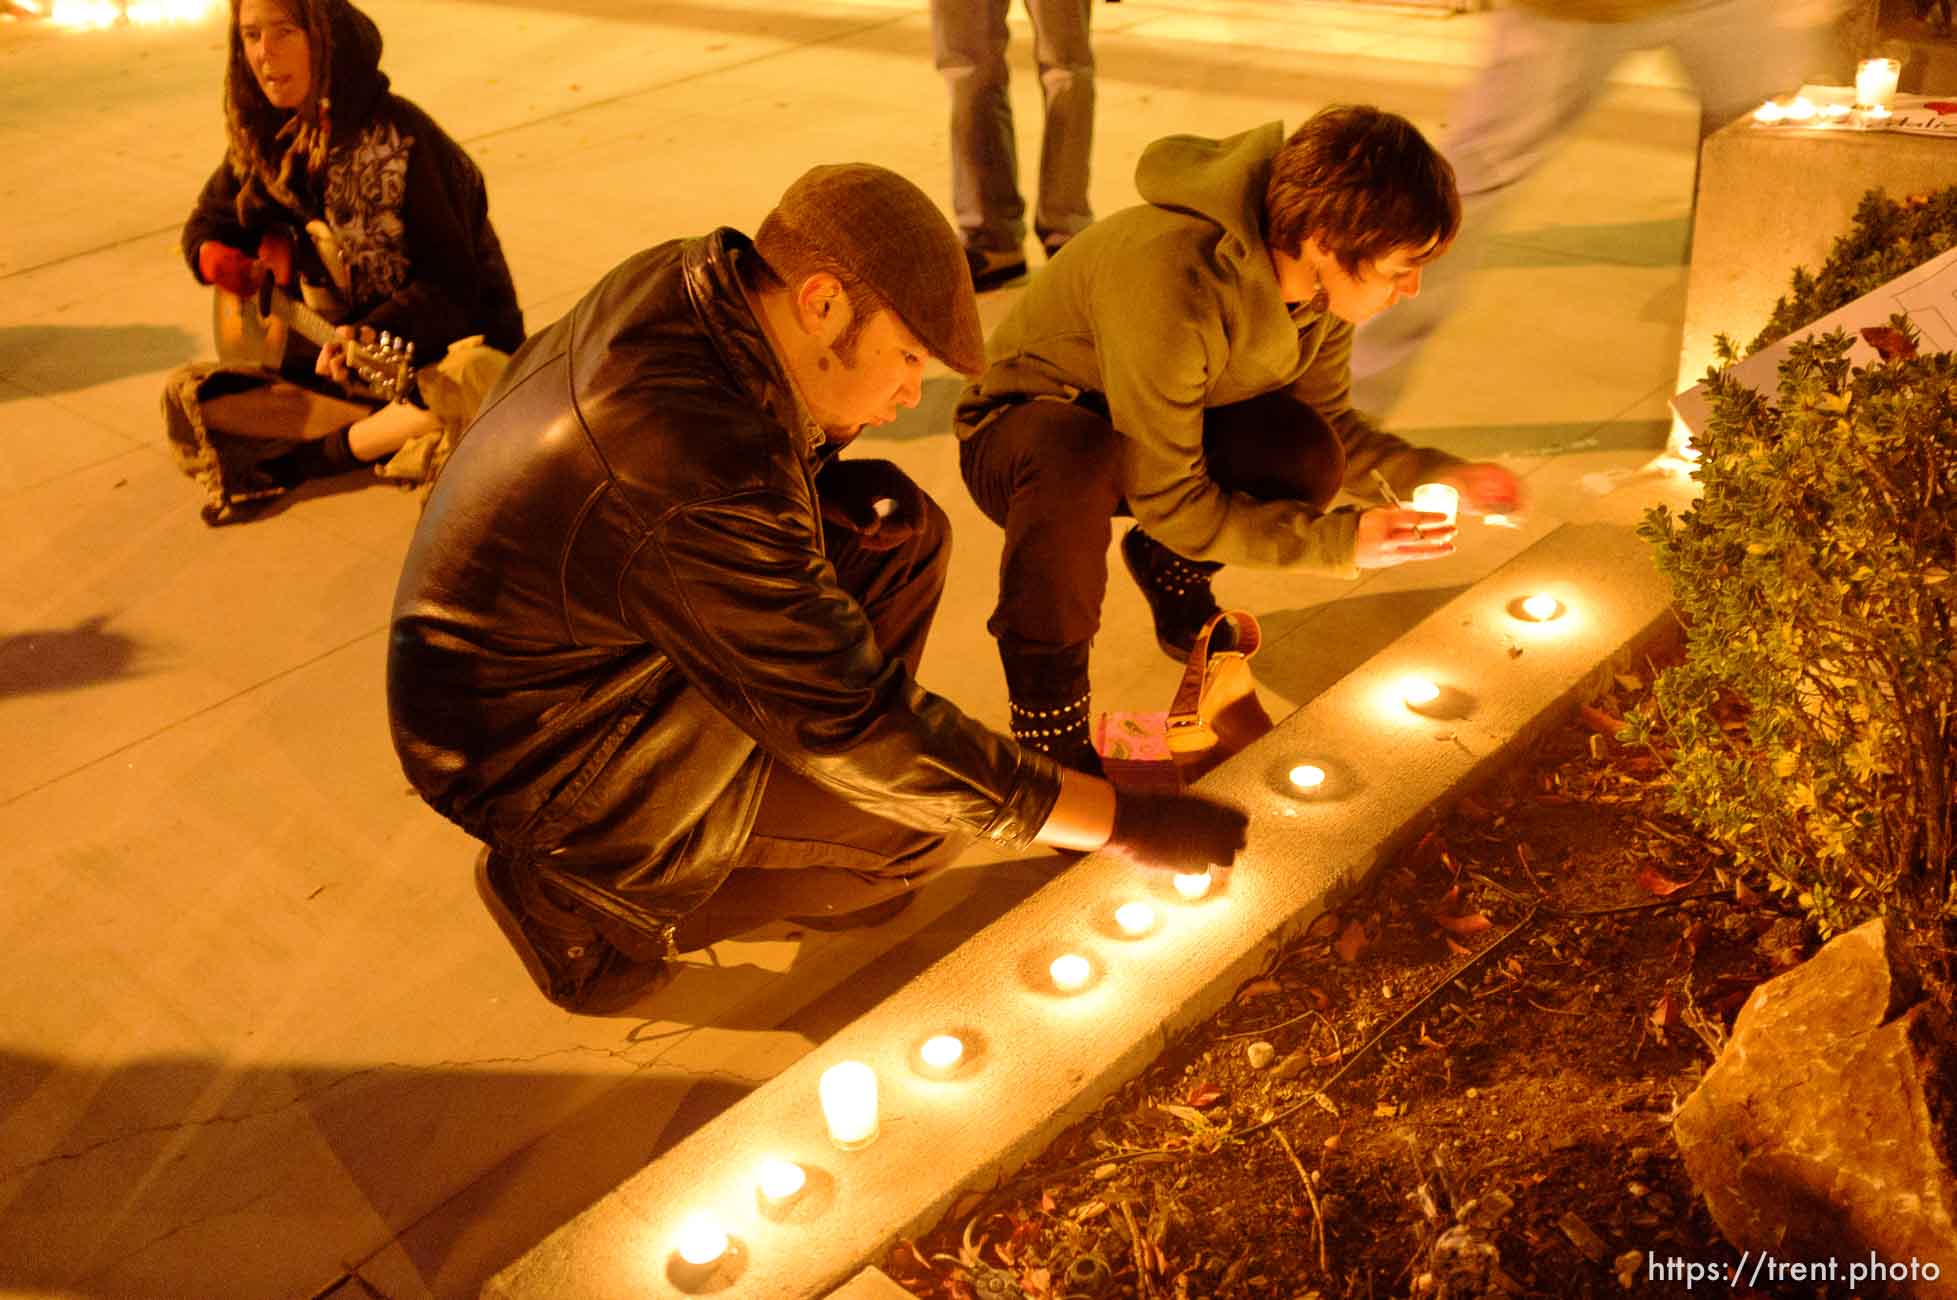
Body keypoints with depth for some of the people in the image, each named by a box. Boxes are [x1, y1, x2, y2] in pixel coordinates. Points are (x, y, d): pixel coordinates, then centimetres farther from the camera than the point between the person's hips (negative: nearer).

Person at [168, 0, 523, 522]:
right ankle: (393, 426, -10)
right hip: (337, 343, 6)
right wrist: (213, 257, -9)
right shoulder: (261, 140, -1)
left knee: (474, 383, -41)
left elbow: (451, 282, -21)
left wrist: (374, 332, -37)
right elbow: (207, 222, 16)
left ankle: (318, 452, -15)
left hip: (441, 336, -5)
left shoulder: (399, 139, -20)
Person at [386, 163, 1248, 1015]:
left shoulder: (689, 275, -9)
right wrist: (1121, 822, -25)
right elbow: (857, 724, -30)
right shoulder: (703, 486, -36)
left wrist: (819, 472, -7)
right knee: (922, 813, -13)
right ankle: (585, 901, 2)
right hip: (529, 760, -9)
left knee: (903, 530, 1)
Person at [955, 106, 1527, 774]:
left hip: (1163, 425, 7)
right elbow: (1168, 502, -31)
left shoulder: (1321, 277, -14)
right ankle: (1050, 737, -27)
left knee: (1307, 455, -24)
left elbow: (1327, 418, 2)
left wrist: (1434, 477, -14)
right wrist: (1340, 542, -32)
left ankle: (1170, 571, 10)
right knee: (1076, 459, -43)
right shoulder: (1175, 286, -37)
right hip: (1021, 434, -6)